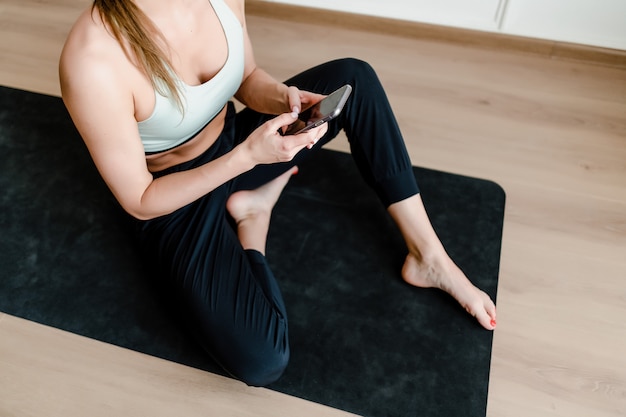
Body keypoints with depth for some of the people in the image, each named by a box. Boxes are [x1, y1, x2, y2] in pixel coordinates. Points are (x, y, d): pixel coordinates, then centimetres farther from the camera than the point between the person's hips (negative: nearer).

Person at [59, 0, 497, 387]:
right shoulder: (93, 60, -33)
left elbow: (248, 78, 3)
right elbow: (141, 202, -22)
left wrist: (284, 97, -20)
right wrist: (248, 156, -32)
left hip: (235, 142, 6)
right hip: (178, 203, -6)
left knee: (354, 78, -11)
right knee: (261, 362, -25)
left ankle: (429, 257, -4)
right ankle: (253, 213, 6)